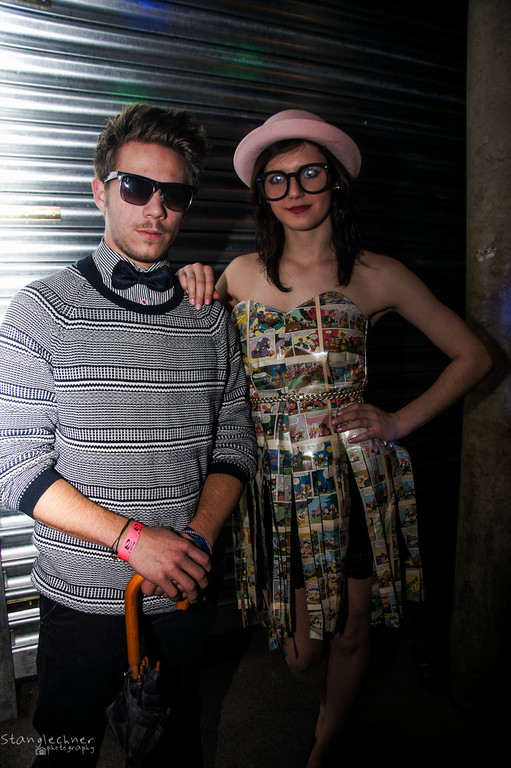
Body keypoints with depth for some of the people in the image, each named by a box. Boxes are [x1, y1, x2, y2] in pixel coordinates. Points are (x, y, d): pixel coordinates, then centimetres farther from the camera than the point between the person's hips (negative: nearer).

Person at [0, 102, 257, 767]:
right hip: (82, 600, -2)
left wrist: (199, 536, -13)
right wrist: (133, 538, -21)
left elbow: (234, 444, 3)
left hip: (188, 591, 3)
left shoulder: (210, 317, 1)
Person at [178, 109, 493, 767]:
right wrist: (191, 293, -5)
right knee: (299, 647, 11)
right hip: (279, 483, 2)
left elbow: (474, 356, 4)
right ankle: (339, 713, 49)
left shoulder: (375, 276, -3)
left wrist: (399, 423, -3)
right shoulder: (243, 274, 2)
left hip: (358, 477, -1)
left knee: (348, 633, 14)